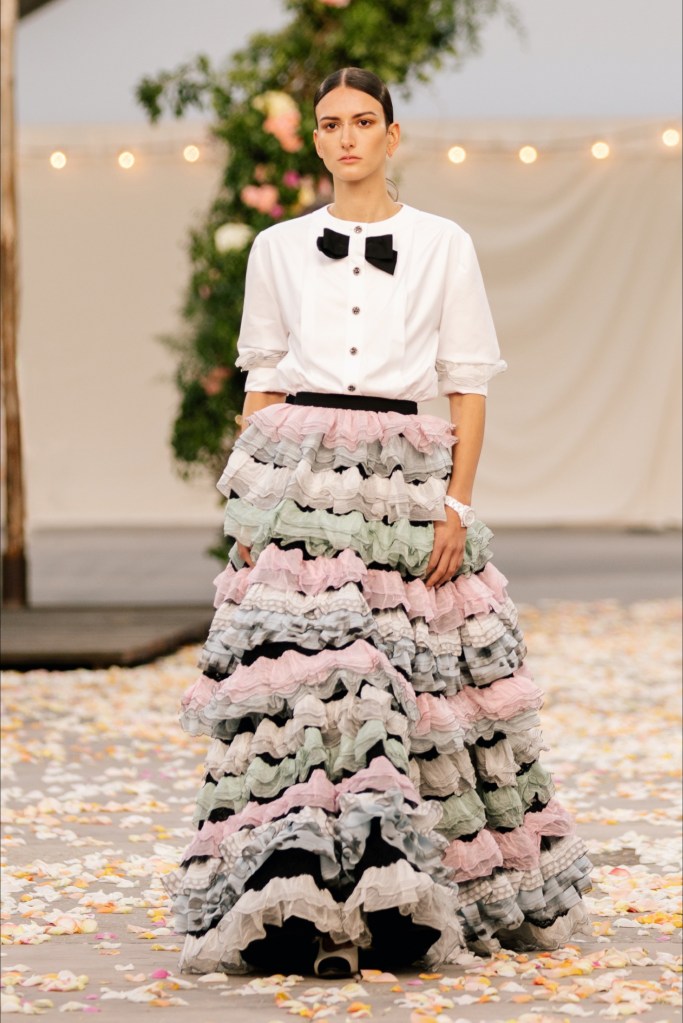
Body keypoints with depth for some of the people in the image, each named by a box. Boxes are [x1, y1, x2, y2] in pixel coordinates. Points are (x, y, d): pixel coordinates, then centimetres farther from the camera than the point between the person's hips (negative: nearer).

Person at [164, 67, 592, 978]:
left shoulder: (443, 246, 7)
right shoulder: (278, 250, 11)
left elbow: (468, 388, 5)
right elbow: (262, 383, 12)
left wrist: (457, 504, -4)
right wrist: (249, 507, 3)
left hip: (405, 482, 0)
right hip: (300, 482, 0)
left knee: (418, 680, -4)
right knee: (296, 672, -11)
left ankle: (397, 892, 3)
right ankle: (290, 890, -13)